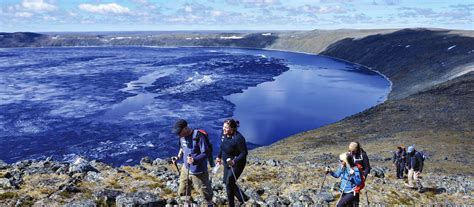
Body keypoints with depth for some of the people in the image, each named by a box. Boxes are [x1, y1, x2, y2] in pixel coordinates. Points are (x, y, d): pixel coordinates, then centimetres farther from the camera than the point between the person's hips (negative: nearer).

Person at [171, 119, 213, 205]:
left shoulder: (198, 136, -24)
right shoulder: (182, 136, -2)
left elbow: (206, 153, -22)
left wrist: (194, 160, -36)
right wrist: (178, 156, 0)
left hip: (198, 171, -7)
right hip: (186, 168, 7)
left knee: (204, 191, 9)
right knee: (182, 191, 17)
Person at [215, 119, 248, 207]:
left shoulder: (238, 138, -30)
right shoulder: (224, 134, -7)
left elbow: (244, 153, -25)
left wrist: (234, 161, -35)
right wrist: (219, 157, 11)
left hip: (237, 164, -9)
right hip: (227, 163, 9)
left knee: (229, 184, -3)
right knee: (226, 181, 17)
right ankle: (243, 198, 36)